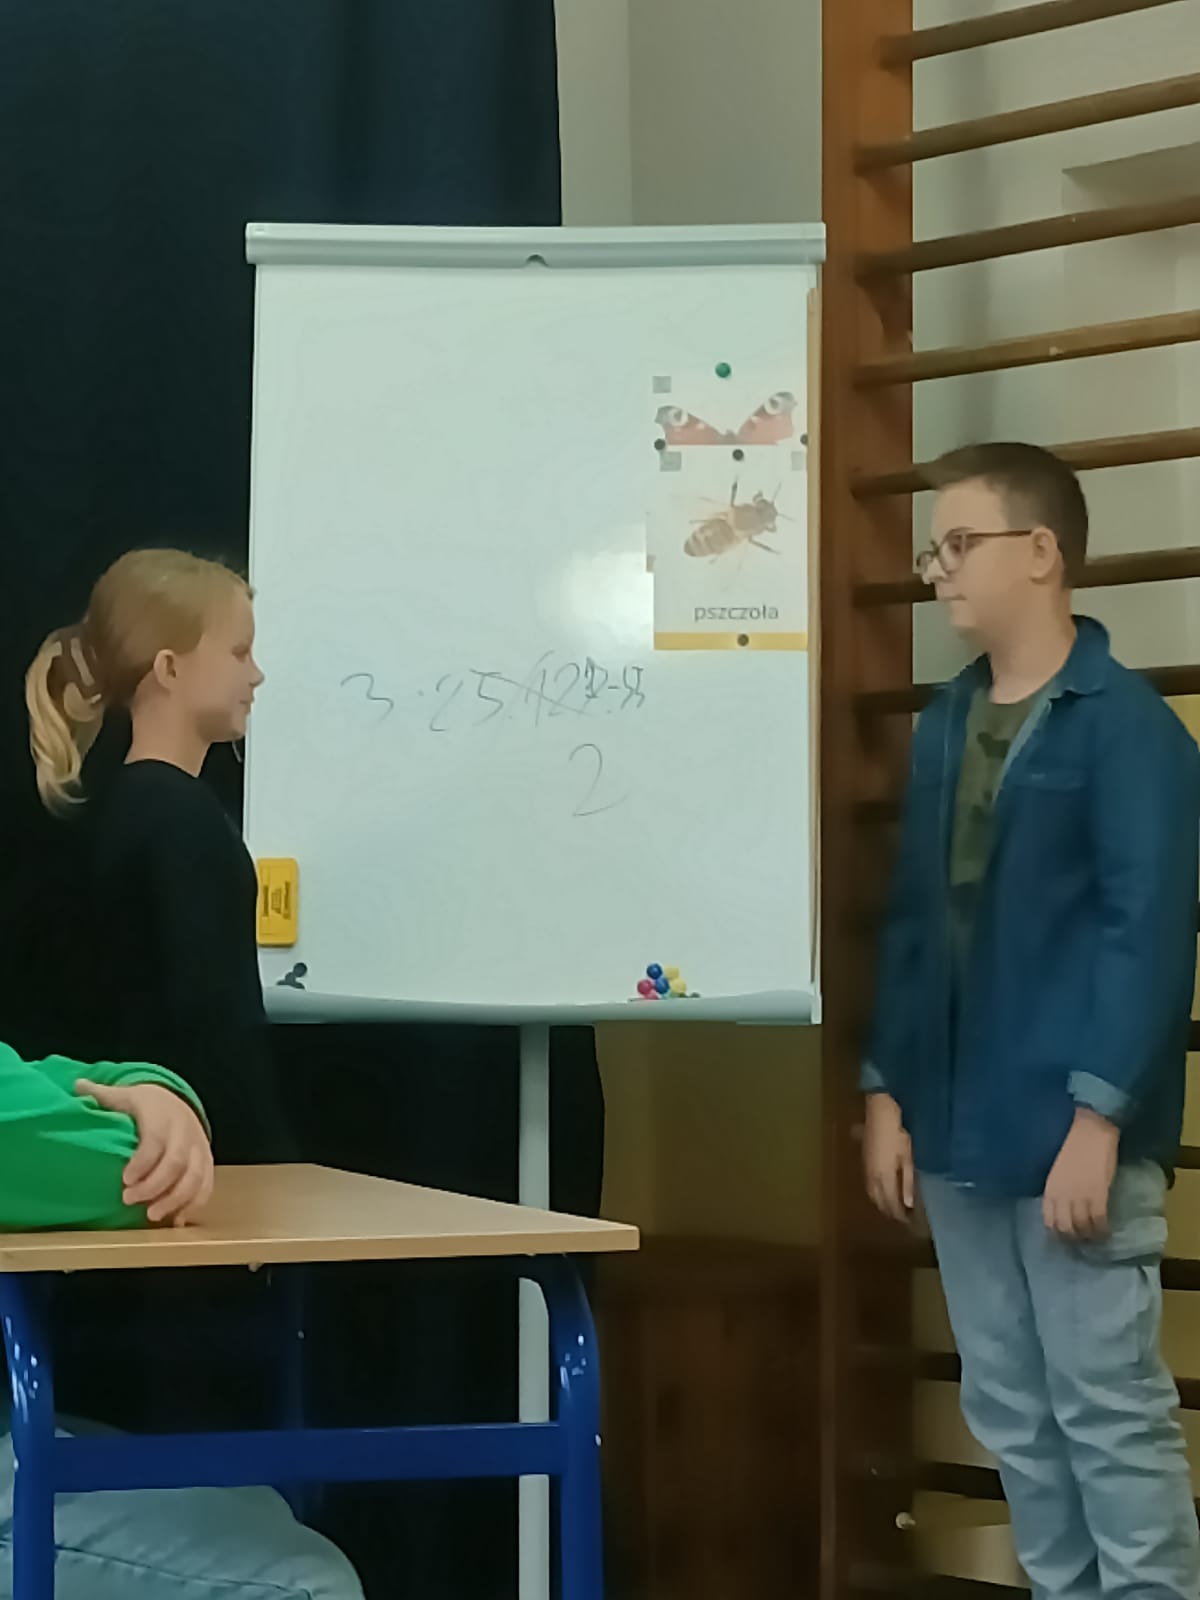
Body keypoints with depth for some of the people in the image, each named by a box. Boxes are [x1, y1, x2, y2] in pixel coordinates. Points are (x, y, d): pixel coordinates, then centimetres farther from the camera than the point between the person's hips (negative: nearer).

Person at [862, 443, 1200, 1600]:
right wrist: (886, 1092, 10)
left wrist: (1098, 1118, -18)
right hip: (959, 1129, 7)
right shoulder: (943, 727, 13)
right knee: (1010, 1410, 12)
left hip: (1069, 1132, -7)